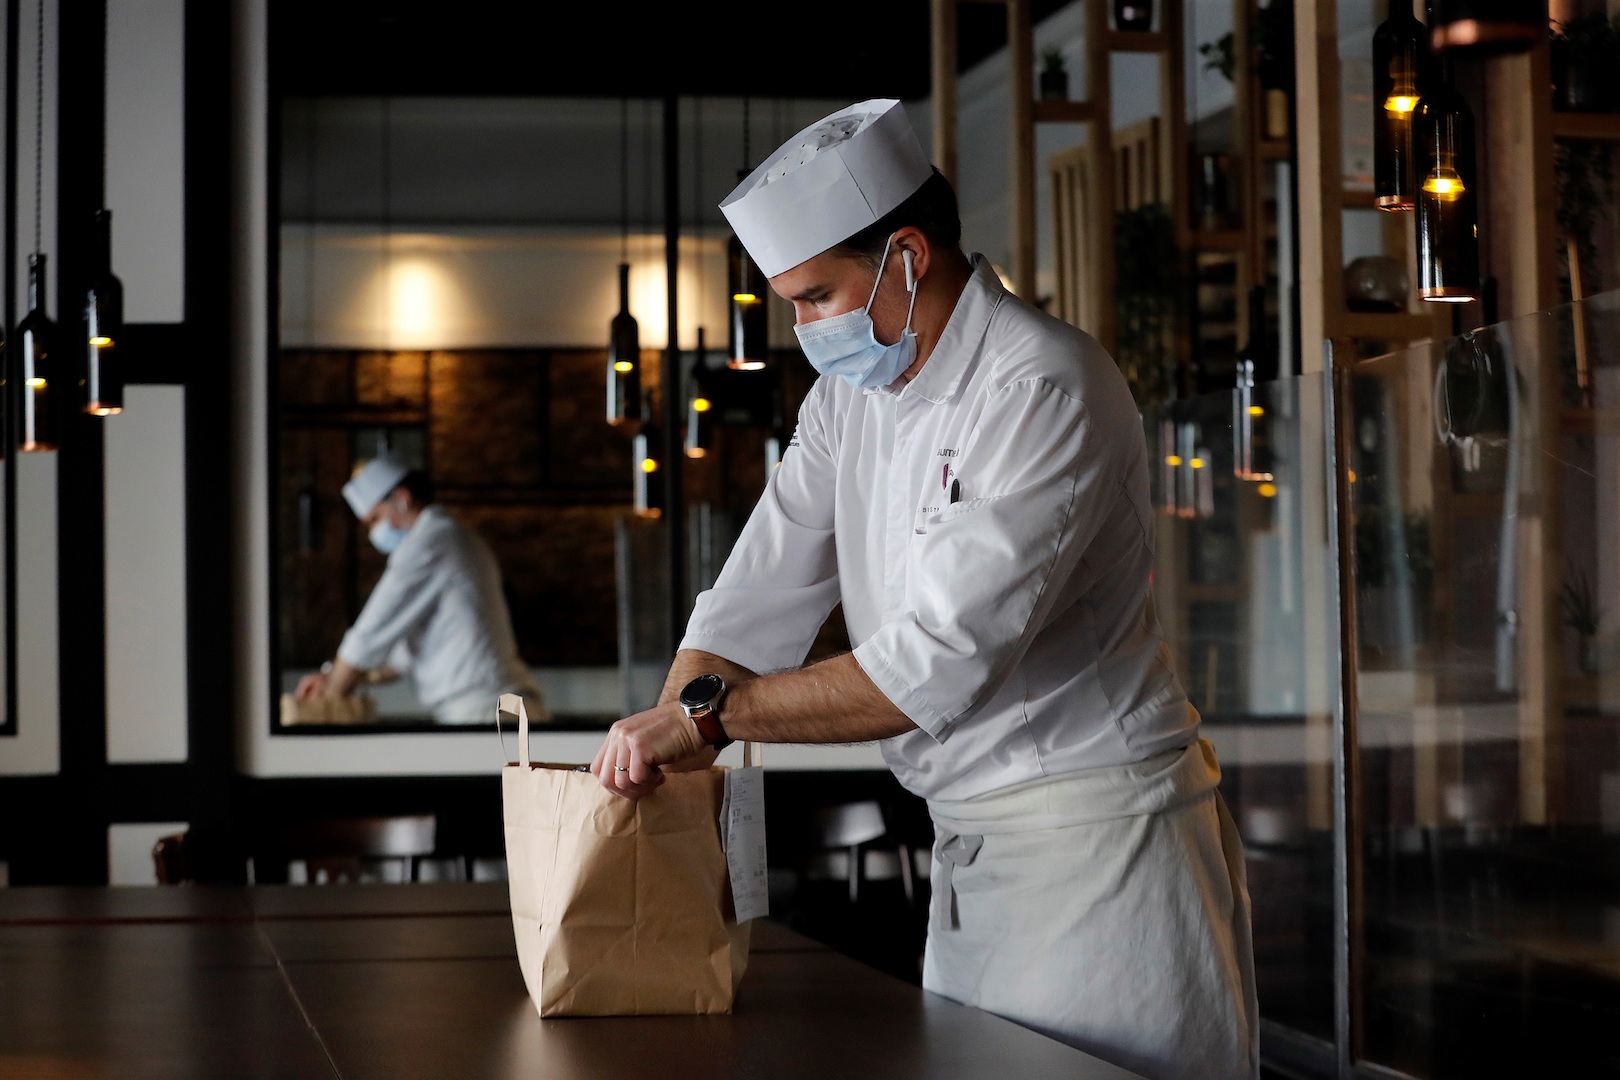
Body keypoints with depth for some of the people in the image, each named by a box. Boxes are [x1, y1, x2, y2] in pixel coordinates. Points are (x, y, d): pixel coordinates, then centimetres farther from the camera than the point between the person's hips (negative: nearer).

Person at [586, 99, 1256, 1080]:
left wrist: (707, 712, -23)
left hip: (1101, 843, -8)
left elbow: (944, 660, -27)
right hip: (973, 848, 8)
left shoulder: (1045, 391, -20)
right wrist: (652, 756, -8)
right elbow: (755, 605, 6)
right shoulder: (852, 393, 9)